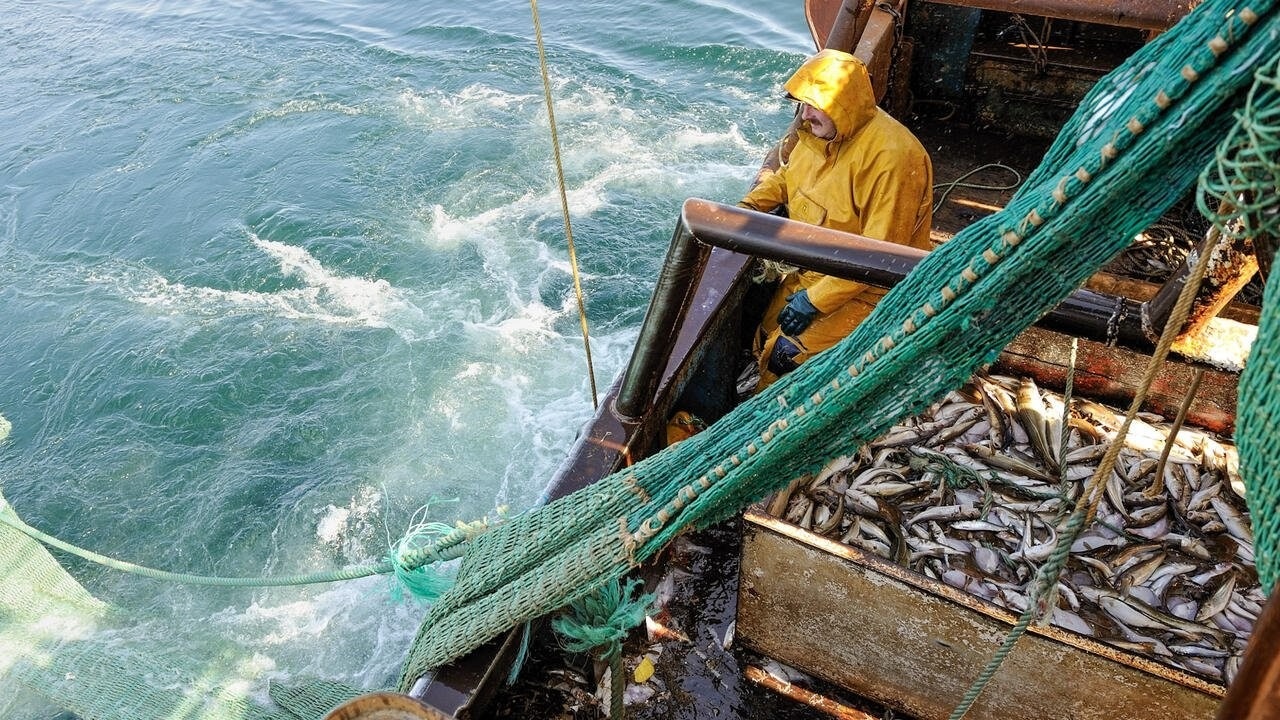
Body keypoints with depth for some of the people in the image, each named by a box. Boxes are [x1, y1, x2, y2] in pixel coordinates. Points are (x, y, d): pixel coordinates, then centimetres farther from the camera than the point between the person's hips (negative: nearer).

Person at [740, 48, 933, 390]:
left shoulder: (892, 156, -27)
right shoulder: (819, 132, -1)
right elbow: (786, 176, 20)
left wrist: (816, 299, -25)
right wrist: (751, 205, 2)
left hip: (870, 290, -8)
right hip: (815, 271, 8)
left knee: (789, 354, -19)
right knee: (764, 337, 0)